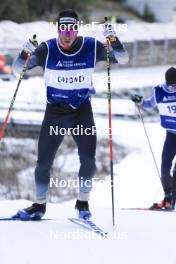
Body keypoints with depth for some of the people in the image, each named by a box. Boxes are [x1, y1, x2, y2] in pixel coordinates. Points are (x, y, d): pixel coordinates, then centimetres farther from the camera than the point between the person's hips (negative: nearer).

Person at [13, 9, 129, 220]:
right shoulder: (47, 49, -11)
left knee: (88, 159, -14)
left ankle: (83, 202, 6)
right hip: (55, 111, 0)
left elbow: (123, 59, -3)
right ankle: (39, 205, 21)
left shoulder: (91, 47, -8)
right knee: (43, 162, 1)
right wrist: (26, 52, -32)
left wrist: (113, 39, -22)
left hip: (82, 111, 0)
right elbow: (18, 68, -11)